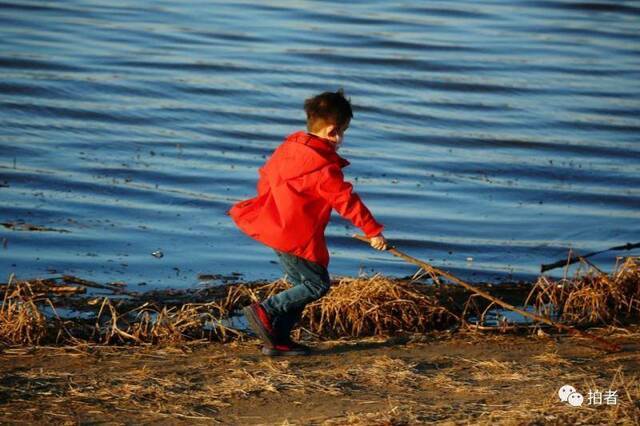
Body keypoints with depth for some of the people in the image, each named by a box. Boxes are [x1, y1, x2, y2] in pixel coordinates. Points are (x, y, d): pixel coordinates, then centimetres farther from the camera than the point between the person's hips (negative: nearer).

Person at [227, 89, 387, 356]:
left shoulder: (288, 147, 7)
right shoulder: (324, 167, -18)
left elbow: (266, 176, 19)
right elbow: (346, 201, -17)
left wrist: (270, 209, 36)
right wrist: (373, 231, -12)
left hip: (274, 225, 9)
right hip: (297, 237, -9)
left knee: (303, 284, 16)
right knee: (317, 284, -1)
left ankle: (278, 339, 16)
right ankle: (265, 311, -9)